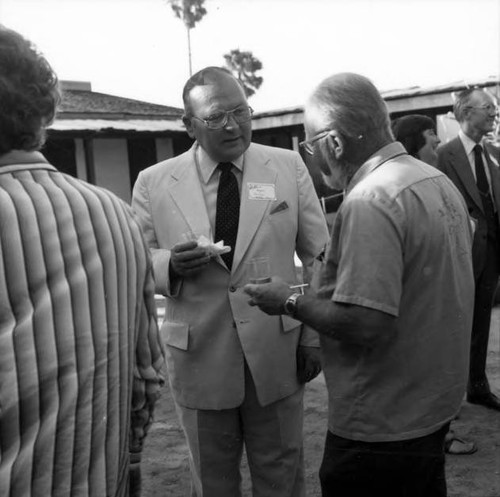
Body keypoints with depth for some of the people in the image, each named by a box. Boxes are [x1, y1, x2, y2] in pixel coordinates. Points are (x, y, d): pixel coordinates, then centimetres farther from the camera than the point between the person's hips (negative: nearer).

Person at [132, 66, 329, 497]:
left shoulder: (289, 167, -1)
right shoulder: (154, 183, -3)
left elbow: (320, 257, 2)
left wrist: (316, 336, -1)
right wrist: (170, 264, -19)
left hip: (277, 353, 0)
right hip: (199, 358, 0)